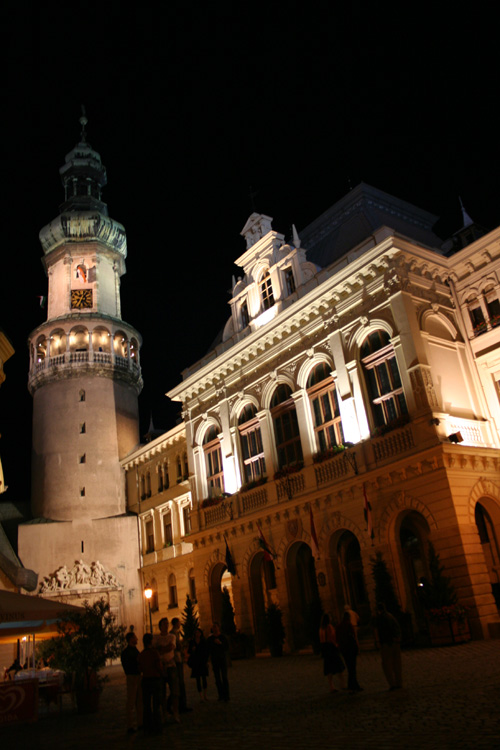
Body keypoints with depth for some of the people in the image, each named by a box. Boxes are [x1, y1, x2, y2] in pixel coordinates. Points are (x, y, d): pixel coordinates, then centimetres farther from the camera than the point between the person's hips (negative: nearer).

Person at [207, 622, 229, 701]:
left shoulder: (223, 637, -1)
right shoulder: (210, 638, 6)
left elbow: (227, 648, -4)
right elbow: (208, 649, 10)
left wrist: (220, 643, -17)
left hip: (222, 658, -3)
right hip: (214, 660, 3)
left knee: (224, 677, -7)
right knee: (217, 678, 2)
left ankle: (226, 695, -4)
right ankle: (221, 695, 8)